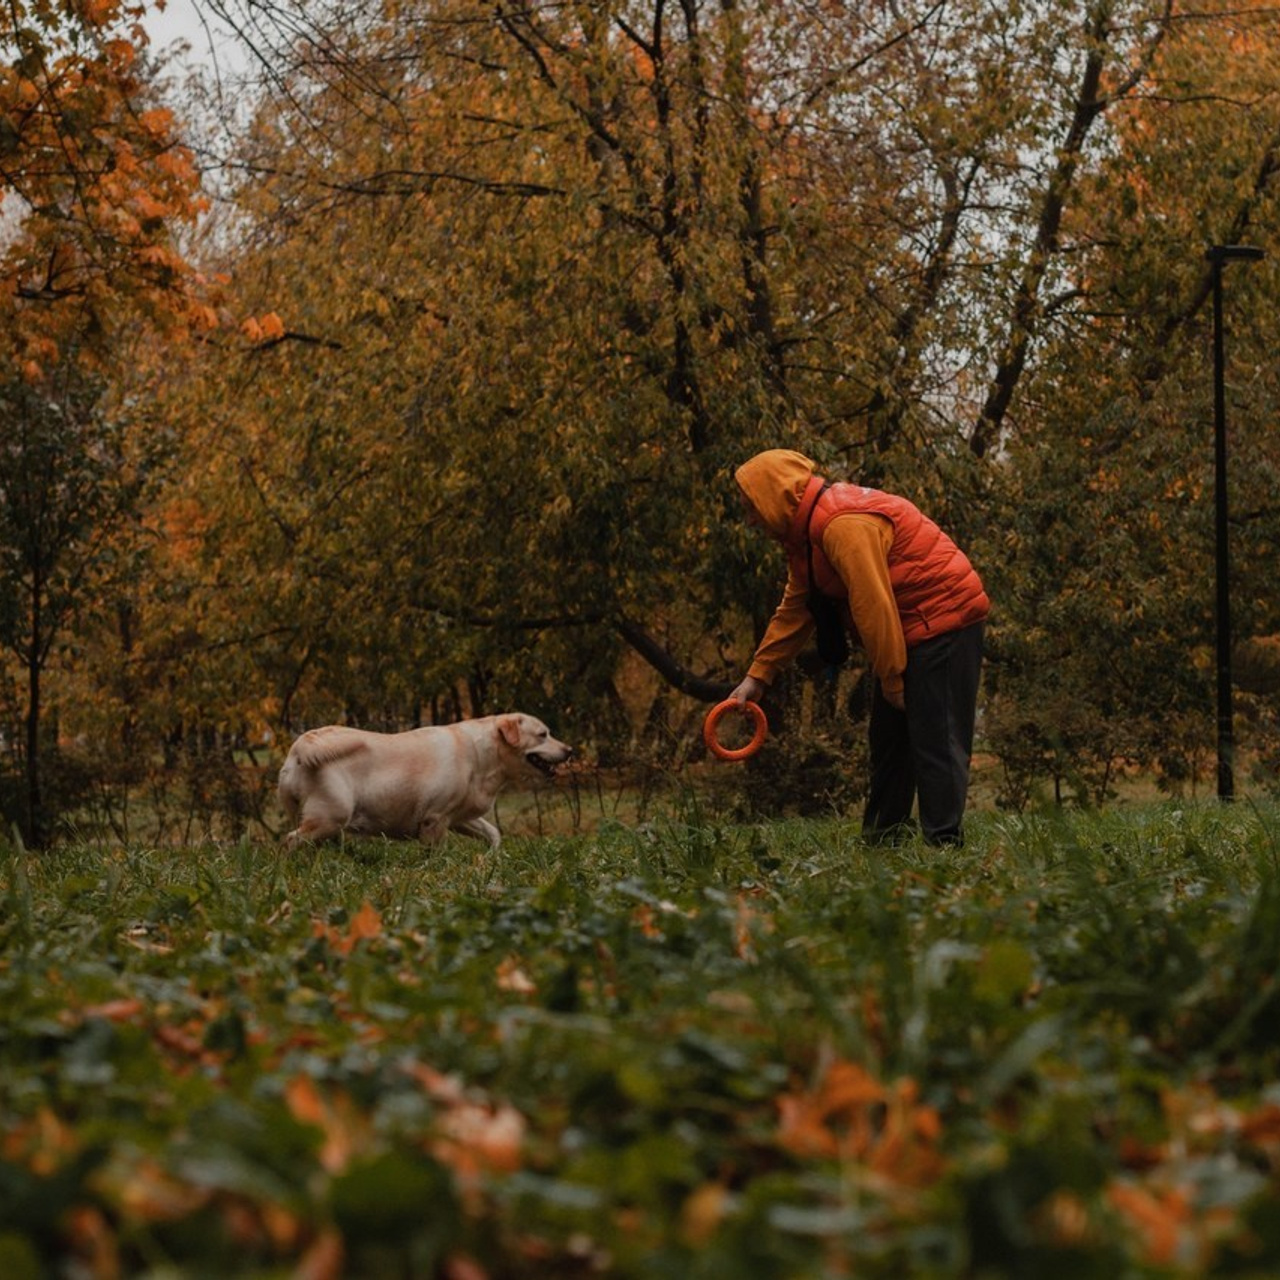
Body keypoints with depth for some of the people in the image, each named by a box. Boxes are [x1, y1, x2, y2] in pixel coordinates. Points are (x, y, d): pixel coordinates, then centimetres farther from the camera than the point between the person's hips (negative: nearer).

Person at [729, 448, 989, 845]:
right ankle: (882, 839, 20)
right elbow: (793, 611, 17)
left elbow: (873, 605, -26)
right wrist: (757, 677, 13)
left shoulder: (844, 526, -24)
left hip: (942, 623, -11)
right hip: (909, 632, 11)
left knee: (935, 739, -12)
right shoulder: (808, 532, 11)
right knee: (890, 736, 14)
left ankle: (944, 841, -12)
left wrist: (892, 678, -19)